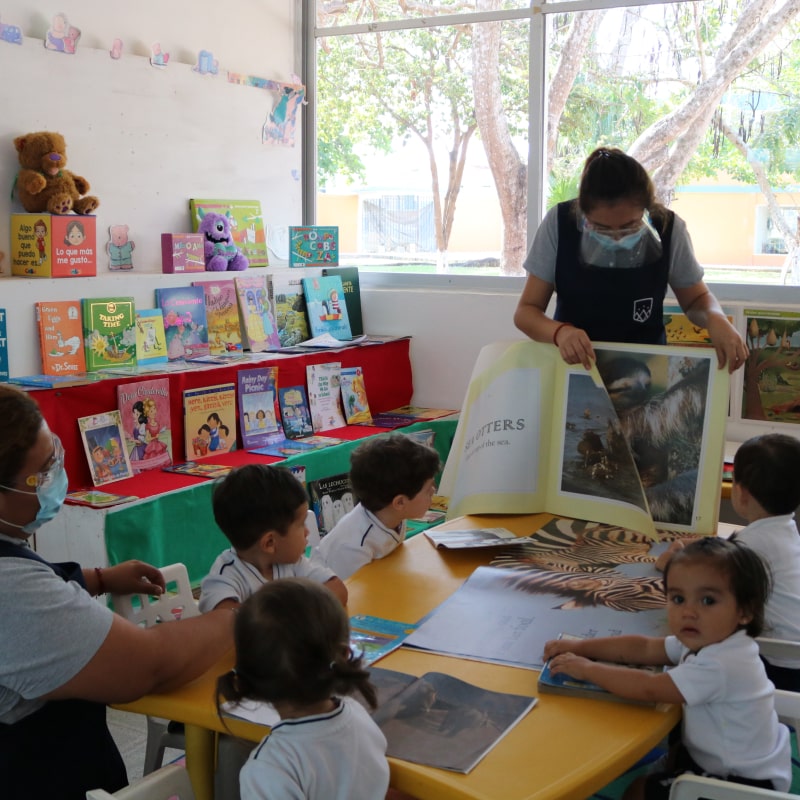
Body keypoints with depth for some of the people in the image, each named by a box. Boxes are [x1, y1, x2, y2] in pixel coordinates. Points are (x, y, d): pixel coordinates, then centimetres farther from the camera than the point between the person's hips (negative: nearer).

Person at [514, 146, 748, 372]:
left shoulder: (669, 228, -9)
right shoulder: (559, 224, -11)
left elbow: (696, 299, 7)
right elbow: (526, 312, -6)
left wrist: (716, 319, -14)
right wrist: (560, 331, -25)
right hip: (573, 367, -1)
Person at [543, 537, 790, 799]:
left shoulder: (720, 665, -33)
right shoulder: (706, 641, -3)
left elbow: (649, 689, -31)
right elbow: (643, 647, 3)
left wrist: (587, 669, -21)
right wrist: (580, 646, -3)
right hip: (730, 759, 8)